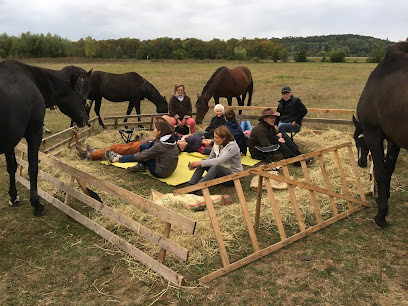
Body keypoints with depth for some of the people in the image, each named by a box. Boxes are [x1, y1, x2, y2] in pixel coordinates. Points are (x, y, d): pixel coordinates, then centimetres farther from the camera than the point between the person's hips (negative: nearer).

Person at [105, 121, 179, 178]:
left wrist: (135, 156, 4)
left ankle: (115, 159, 18)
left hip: (160, 173, -7)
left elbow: (142, 156, -13)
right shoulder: (173, 141, -2)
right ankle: (141, 166, 18)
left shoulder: (160, 145, -25)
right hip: (169, 169, 7)